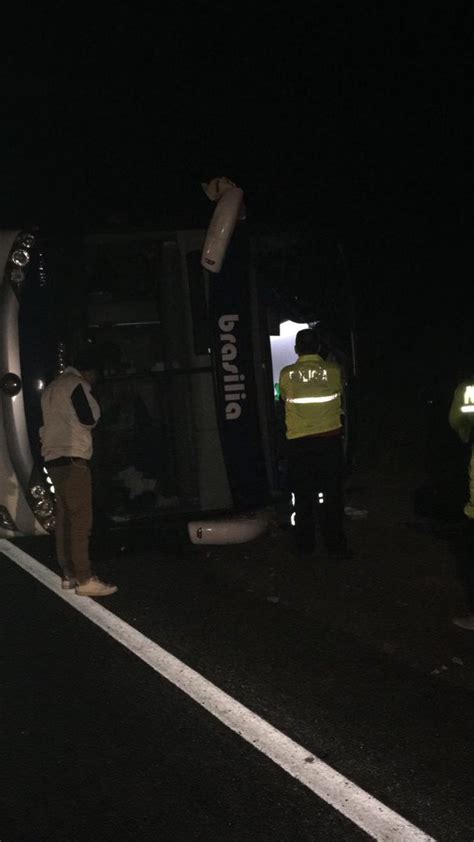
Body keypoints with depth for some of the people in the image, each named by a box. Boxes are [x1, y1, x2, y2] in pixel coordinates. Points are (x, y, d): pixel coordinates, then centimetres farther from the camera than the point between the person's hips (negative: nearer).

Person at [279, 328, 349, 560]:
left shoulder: (286, 374, -5)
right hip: (329, 438, 0)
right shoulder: (333, 370, -3)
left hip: (298, 443, 0)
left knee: (303, 496, 9)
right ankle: (335, 546, 6)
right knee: (332, 495, 5)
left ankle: (304, 545, 15)